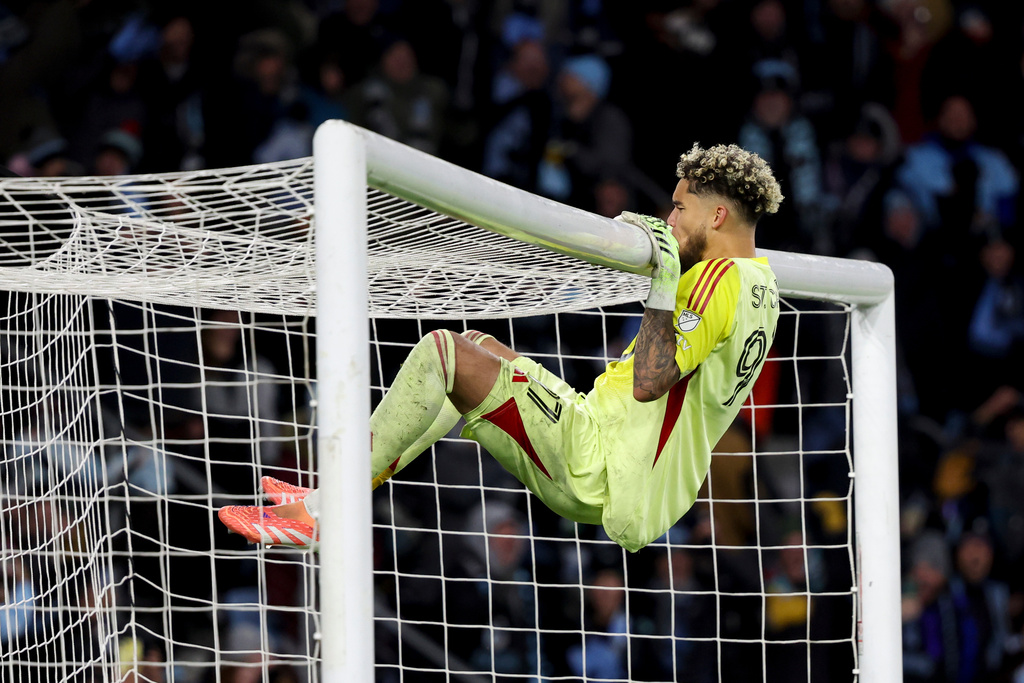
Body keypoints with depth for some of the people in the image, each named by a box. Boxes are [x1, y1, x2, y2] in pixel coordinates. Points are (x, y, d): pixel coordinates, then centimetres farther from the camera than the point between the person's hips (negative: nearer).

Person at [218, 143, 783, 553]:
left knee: (440, 353, -12)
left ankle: (320, 515, -8)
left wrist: (664, 284, -19)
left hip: (591, 467, -10)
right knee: (478, 349, 23)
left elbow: (648, 383, -25)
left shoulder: (722, 278, -16)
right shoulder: (761, 284, 14)